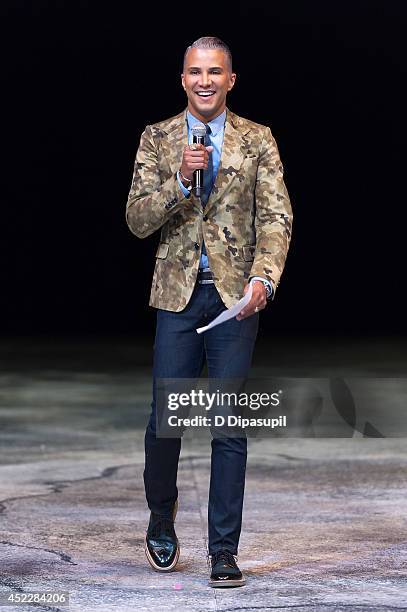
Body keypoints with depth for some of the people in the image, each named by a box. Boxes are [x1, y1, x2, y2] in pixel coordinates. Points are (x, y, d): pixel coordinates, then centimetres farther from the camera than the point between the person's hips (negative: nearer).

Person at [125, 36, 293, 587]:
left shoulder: (258, 141, 5)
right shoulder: (156, 139, 7)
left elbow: (276, 217, -3)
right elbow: (137, 221, 1)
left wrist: (263, 277, -20)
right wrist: (180, 180, -16)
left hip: (236, 297, 0)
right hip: (178, 295, 1)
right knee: (165, 417, 2)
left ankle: (224, 551, 6)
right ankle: (161, 517, 30)